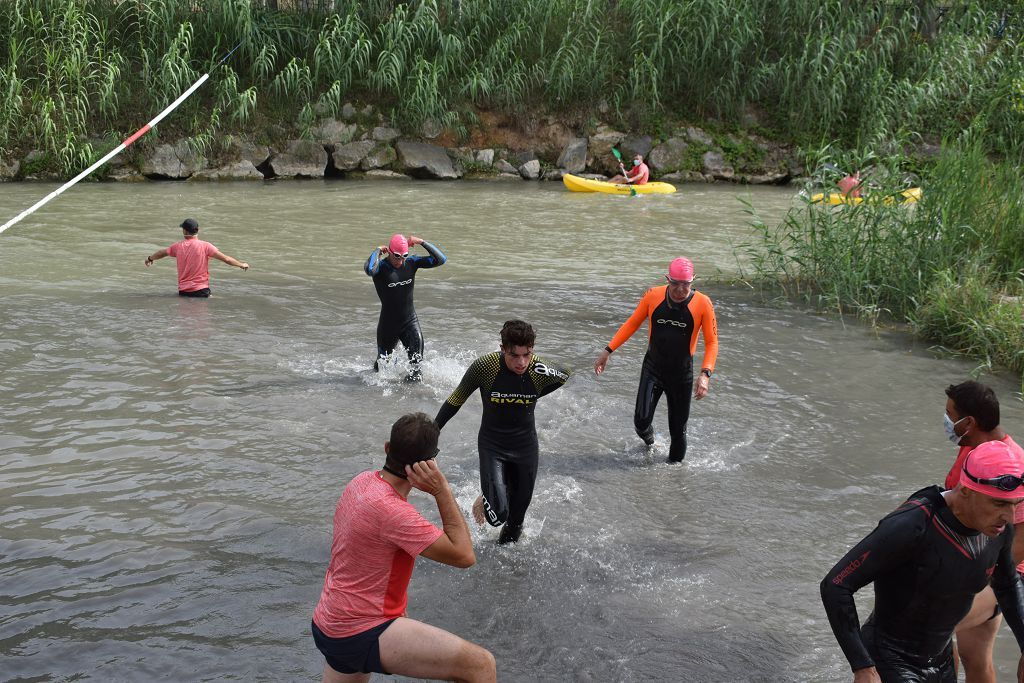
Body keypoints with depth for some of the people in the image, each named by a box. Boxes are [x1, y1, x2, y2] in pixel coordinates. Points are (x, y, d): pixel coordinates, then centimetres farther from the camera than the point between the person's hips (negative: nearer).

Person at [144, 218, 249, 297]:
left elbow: (161, 253, 26)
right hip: (201, 291, -3)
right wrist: (241, 264, 11)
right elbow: (225, 259, -5)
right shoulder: (205, 246, -4)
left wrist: (150, 259, 47)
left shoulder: (178, 246, 6)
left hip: (183, 291, 3)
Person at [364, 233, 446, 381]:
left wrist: (422, 242, -13)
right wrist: (377, 251, -24)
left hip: (410, 321, 2)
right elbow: (369, 269, -42)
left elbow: (440, 259, -7)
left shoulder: (411, 262, -3)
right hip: (388, 324, -2)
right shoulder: (381, 266, -16)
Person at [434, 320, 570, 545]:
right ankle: (486, 499, 17)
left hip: (526, 448, 2)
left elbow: (564, 375, 5)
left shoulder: (541, 372, -20)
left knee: (516, 517, 15)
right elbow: (456, 400, -9)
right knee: (497, 514, -18)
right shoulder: (485, 366, -24)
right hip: (492, 445, -2)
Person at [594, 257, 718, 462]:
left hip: (682, 374, -1)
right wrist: (608, 351, 1)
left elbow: (711, 342, -9)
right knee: (641, 420, -10)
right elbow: (632, 324, 4)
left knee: (678, 430, 7)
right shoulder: (653, 296, -9)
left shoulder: (702, 304, -14)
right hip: (652, 369, 1)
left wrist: (705, 374, -23)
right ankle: (649, 442, 27)